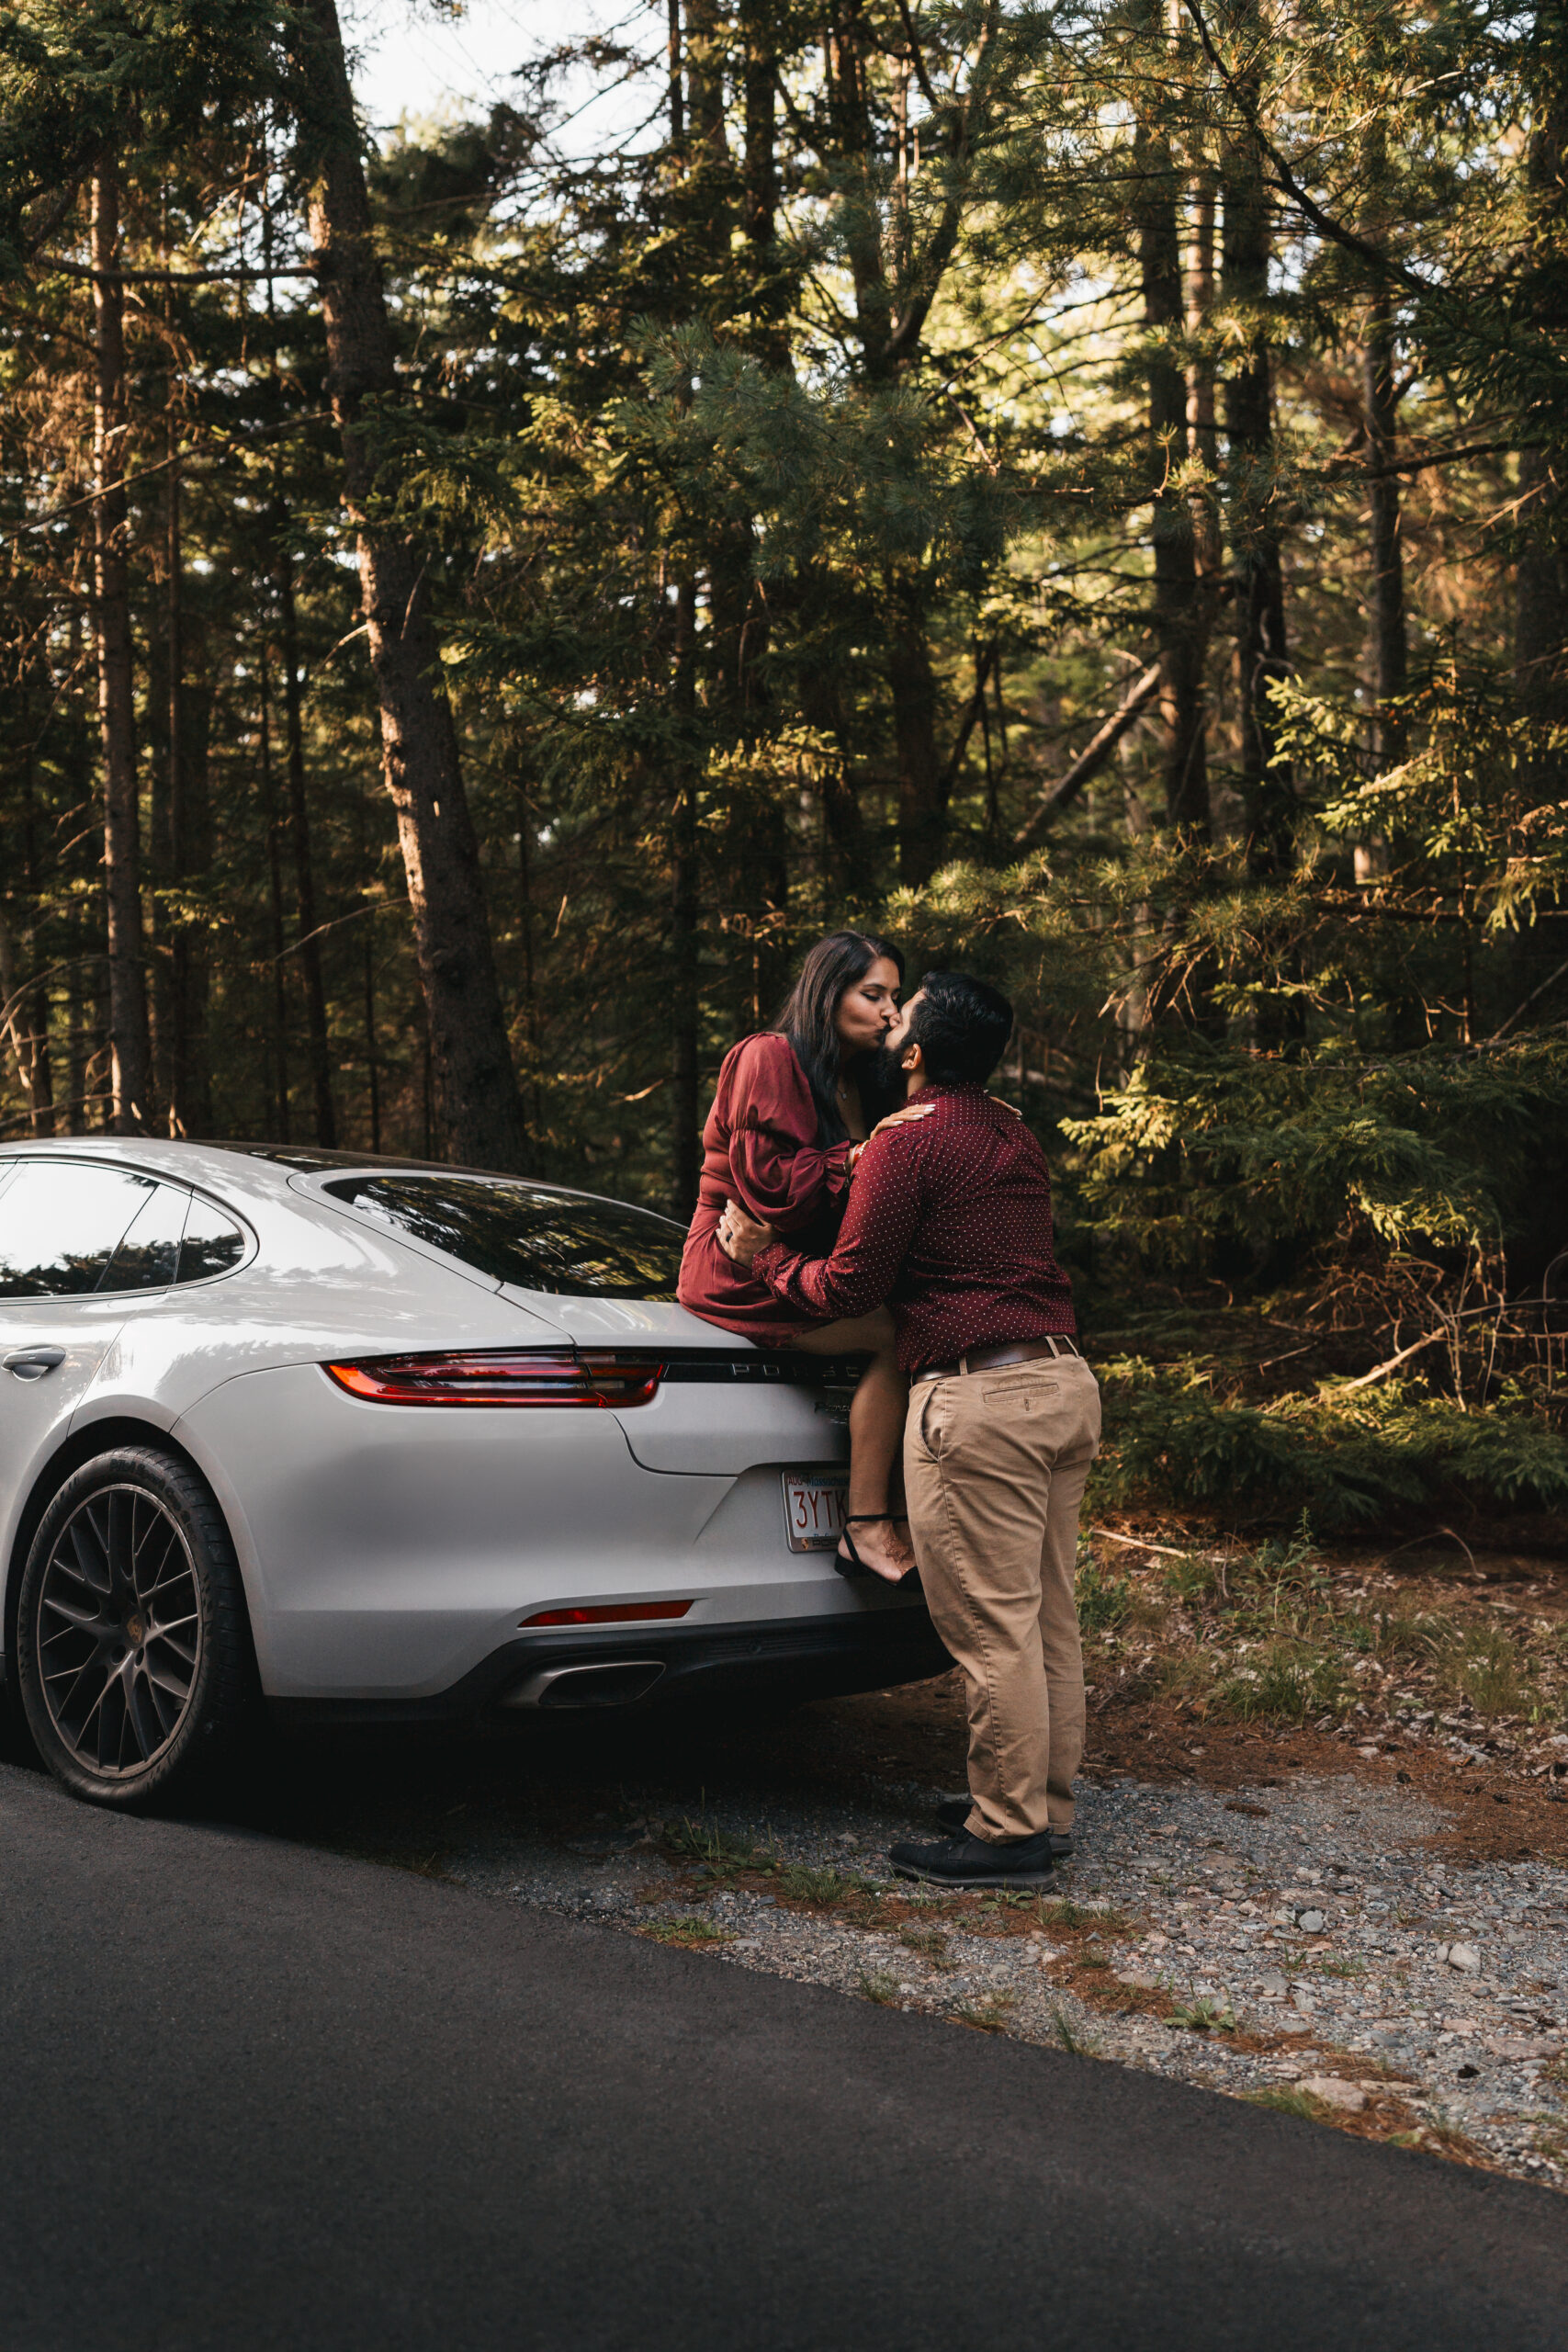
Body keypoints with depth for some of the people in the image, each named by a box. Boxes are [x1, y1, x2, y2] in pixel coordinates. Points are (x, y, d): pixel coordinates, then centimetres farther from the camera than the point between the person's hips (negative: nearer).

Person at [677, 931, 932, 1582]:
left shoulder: (855, 1085, 19)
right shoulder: (769, 1058, -8)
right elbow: (772, 1186, -17)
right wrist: (867, 1156, -17)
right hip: (742, 1271, -8)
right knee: (898, 1331, -24)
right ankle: (865, 1530, -24)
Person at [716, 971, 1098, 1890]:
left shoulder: (909, 1144, -8)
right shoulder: (1016, 1138, 17)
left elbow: (849, 1287, -7)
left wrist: (763, 1254, 10)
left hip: (980, 1399, -9)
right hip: (1066, 1381, 9)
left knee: (991, 1625, -3)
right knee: (1047, 1617, 13)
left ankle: (1008, 1831, 2)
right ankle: (1047, 1806, 22)